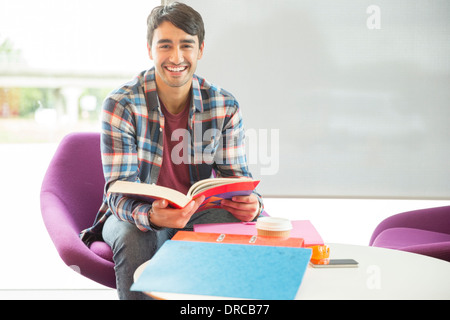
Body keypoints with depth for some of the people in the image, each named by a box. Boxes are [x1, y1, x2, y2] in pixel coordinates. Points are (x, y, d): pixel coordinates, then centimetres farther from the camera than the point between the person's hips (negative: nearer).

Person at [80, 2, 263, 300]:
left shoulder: (225, 106, -6)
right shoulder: (120, 105, -15)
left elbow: (236, 175, -2)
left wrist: (251, 204, -28)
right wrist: (152, 216, -43)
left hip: (199, 212, 3)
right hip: (136, 215, -2)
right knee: (134, 237, -36)